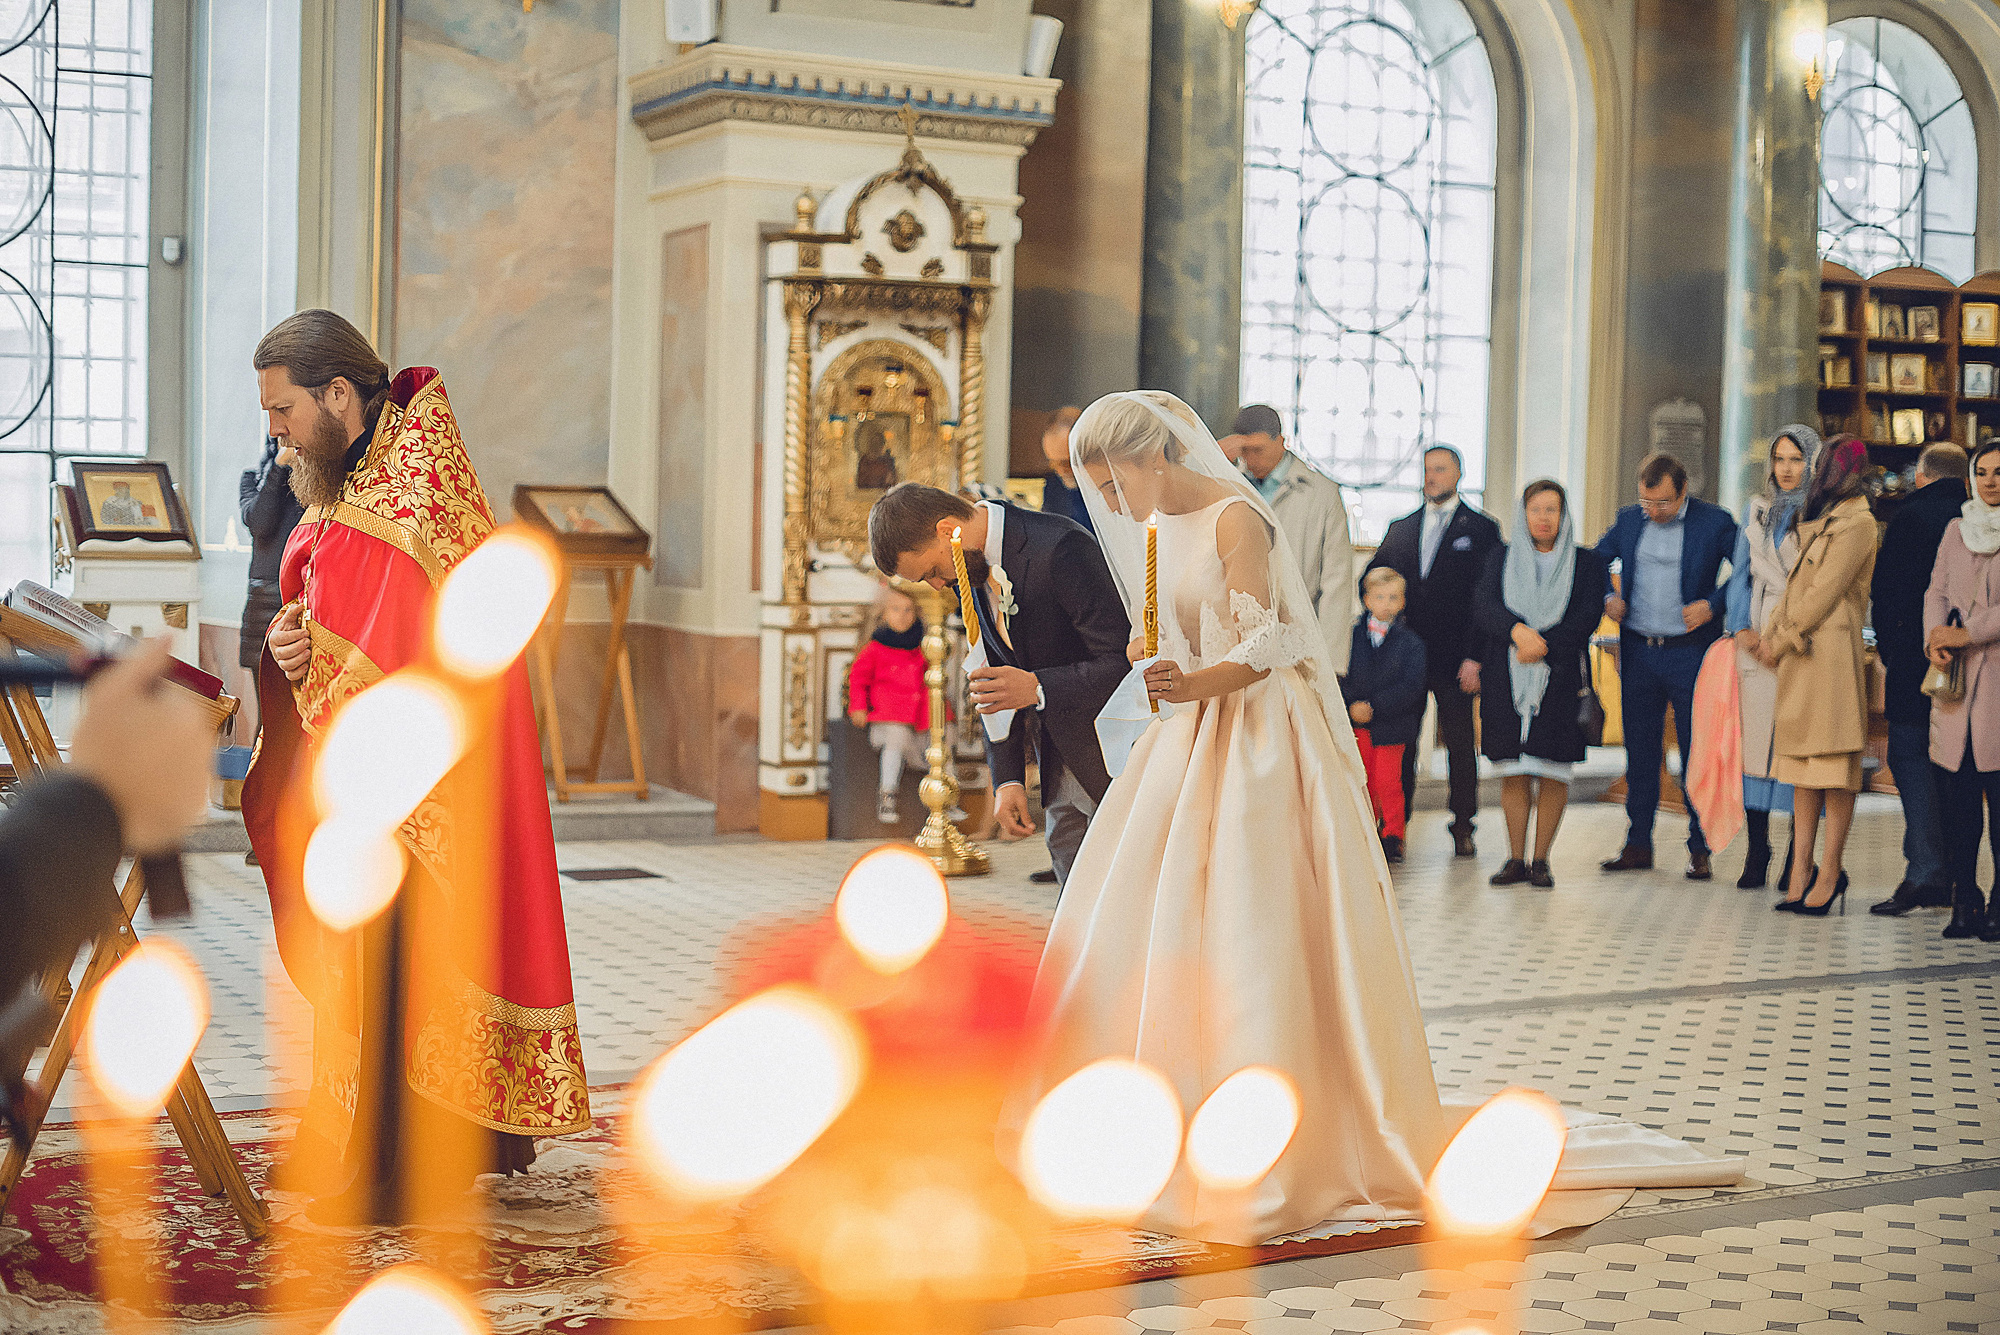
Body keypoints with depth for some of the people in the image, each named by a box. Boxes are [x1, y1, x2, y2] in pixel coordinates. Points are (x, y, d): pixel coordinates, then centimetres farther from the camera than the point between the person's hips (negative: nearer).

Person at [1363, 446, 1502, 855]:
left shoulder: (1481, 529, 2)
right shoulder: (1400, 529, 14)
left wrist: (1475, 656, -11)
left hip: (1454, 659, -3)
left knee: (1460, 745, 2)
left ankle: (1462, 828, 12)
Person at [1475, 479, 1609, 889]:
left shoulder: (1586, 563, 8)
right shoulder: (1502, 560, 14)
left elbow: (1587, 617, -3)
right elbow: (1484, 608, -1)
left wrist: (1540, 645, -14)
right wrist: (1518, 631, -20)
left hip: (1560, 676, -1)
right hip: (1507, 677, 1)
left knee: (1552, 772, -4)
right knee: (1513, 772, 0)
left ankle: (1541, 859, 3)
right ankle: (1516, 859, 6)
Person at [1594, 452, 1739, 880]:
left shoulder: (1715, 522, -4)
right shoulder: (1629, 520, 7)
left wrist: (1713, 603, -12)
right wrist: (1606, 598, 2)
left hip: (1690, 652, -4)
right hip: (1638, 652, 4)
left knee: (1697, 751, -1)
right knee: (1639, 751, 8)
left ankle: (1700, 849, 7)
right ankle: (1638, 844, 16)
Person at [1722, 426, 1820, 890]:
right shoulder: (1757, 509, 15)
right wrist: (1744, 628, 1)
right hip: (1760, 636, 3)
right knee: (1757, 739, -1)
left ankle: (1797, 858, 2)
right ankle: (1756, 853, 4)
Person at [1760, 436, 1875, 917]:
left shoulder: (1856, 523, -8)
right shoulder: (1823, 521, 22)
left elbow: (1826, 591, -13)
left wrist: (1785, 640, -9)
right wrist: (1771, 634, 9)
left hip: (1830, 652, -9)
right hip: (1801, 659, 9)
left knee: (1834, 765, -5)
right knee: (1803, 765, 7)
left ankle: (1830, 872, -1)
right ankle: (1801, 873, 8)